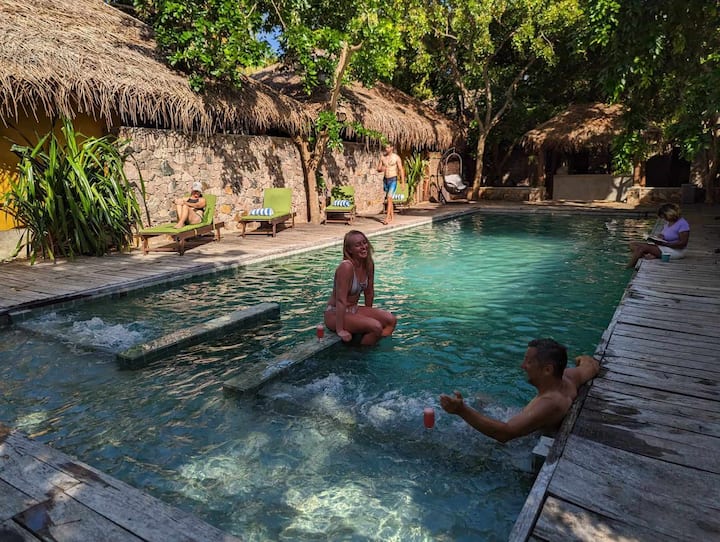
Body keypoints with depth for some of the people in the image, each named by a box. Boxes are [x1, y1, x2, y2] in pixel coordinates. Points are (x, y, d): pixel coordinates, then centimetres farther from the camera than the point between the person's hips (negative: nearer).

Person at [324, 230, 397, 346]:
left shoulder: (369, 265, -2)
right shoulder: (346, 267, -26)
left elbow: (369, 292, 11)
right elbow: (341, 300, -27)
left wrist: (369, 313, 18)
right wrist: (340, 331, -26)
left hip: (354, 310, 8)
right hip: (335, 314, -8)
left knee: (391, 320, -2)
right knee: (376, 327, -24)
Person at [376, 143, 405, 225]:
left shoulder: (396, 157, -7)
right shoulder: (382, 157, 5)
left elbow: (401, 170, -5)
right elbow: (378, 169, 8)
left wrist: (403, 182, -9)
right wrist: (381, 169, -17)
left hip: (393, 180, -5)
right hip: (385, 179, 5)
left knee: (389, 198, -16)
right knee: (388, 199, 13)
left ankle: (387, 218, -19)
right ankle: (392, 216, 25)